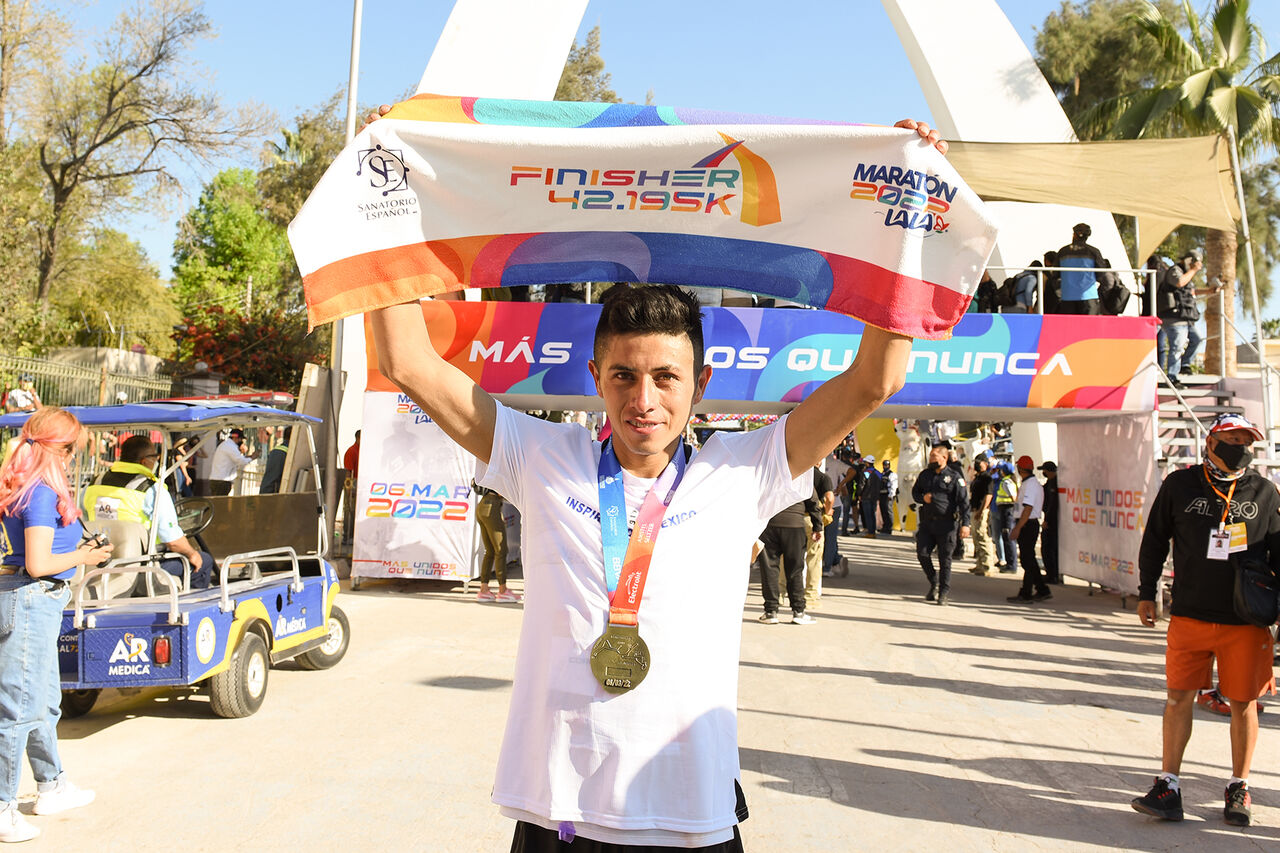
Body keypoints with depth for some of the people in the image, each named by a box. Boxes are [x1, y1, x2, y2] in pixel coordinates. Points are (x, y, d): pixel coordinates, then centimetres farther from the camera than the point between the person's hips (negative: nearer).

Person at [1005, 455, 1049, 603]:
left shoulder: (1030, 485, -16)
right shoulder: (1035, 483, 17)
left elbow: (1028, 508, -22)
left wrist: (1018, 528, -22)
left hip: (1028, 525, -10)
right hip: (1032, 524, 10)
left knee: (1027, 560, -4)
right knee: (1028, 559, 14)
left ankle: (1025, 594, 0)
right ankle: (1042, 591, 18)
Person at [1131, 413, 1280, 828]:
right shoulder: (1180, 485, 3)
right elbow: (1154, 540, 10)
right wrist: (1146, 593, 9)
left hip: (1247, 622, 0)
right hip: (1189, 616, 0)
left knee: (1243, 702, 6)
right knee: (1179, 697, 0)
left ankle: (1239, 788, 21)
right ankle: (1168, 786, 7)